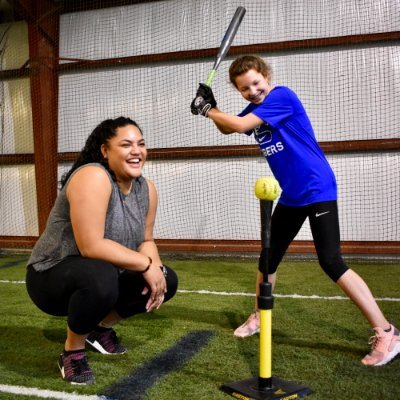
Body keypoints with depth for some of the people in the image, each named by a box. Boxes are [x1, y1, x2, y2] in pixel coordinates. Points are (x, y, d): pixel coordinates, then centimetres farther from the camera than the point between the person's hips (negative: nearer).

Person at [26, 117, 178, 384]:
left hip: (100, 276, 8)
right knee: (100, 278, -38)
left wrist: (155, 267, -16)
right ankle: (73, 351, -9)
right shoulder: (93, 178, -27)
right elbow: (91, 246, -33)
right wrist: (145, 264, -26)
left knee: (166, 280, -2)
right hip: (52, 276, -8)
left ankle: (102, 328, 18)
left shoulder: (146, 188, -2)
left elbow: (146, 240, 5)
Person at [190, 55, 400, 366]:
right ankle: (260, 317, 35)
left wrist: (207, 110, -8)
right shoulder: (255, 108, 9)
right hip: (291, 196, 9)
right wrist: (211, 108, 3)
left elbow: (240, 125, -23)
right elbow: (228, 128, 22)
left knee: (331, 262, -15)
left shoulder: (282, 96, -15)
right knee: (268, 257, 15)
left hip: (317, 190, -9)